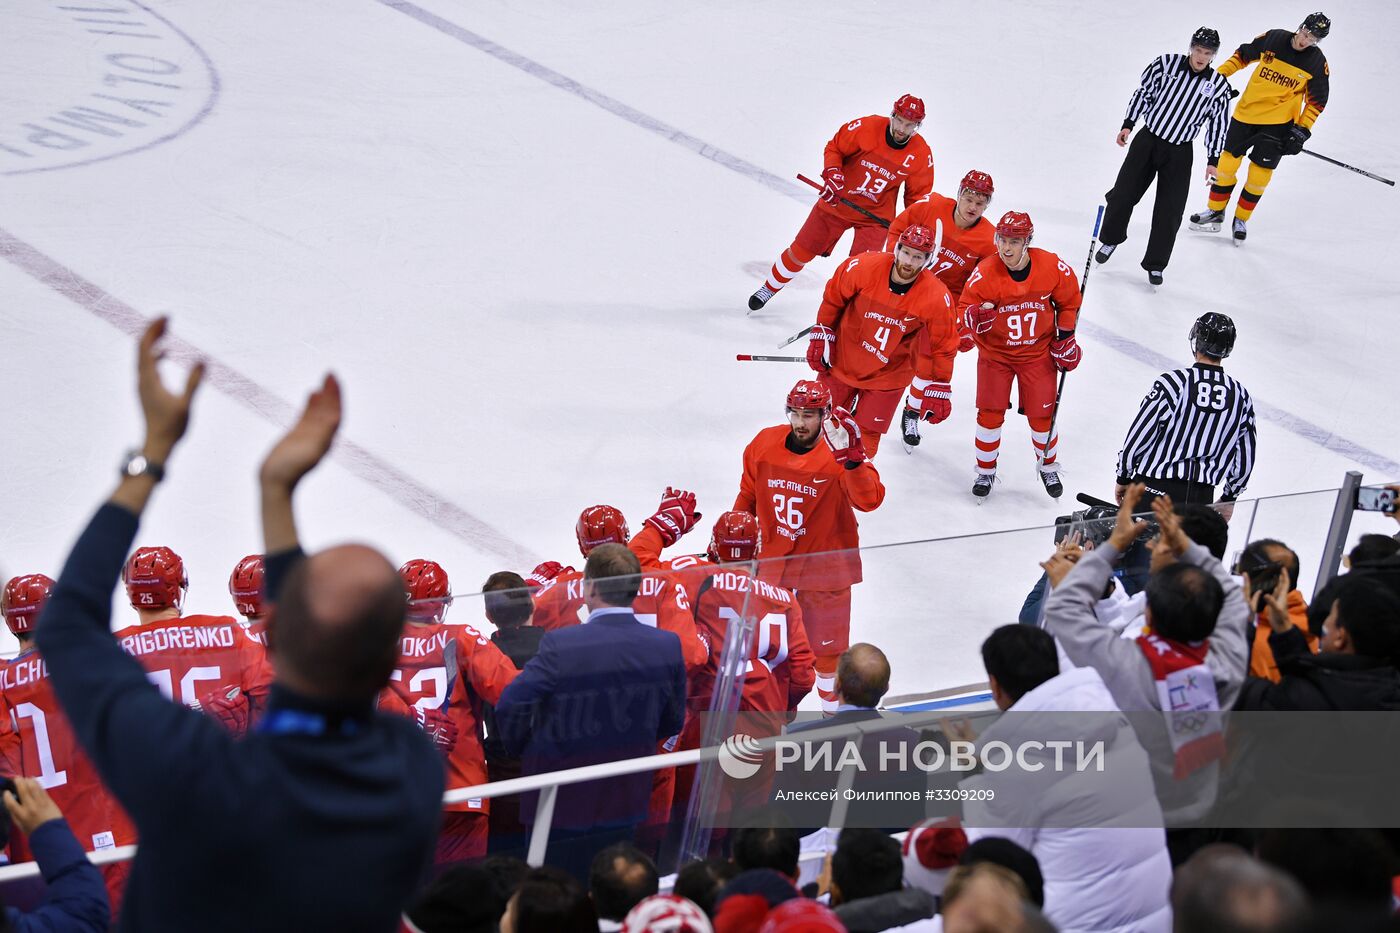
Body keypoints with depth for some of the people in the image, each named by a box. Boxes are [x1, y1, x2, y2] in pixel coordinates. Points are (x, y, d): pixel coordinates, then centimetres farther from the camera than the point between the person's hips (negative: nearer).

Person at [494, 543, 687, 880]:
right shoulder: (667, 646, -7)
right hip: (626, 805, 4)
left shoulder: (562, 645, -20)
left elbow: (510, 707, -18)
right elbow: (671, 723, 4)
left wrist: (521, 749, 3)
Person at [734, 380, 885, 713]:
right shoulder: (764, 445, -7)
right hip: (773, 559, 3)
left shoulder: (839, 455, -19)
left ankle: (834, 709, 28)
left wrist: (851, 460, -47)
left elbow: (870, 500, -34)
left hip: (824, 563, -3)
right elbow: (748, 495, 8)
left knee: (827, 648, 8)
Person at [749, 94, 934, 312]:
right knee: (801, 251, 8)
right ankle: (769, 289, 30)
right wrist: (832, 173, -20)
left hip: (875, 213, 0)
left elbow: (917, 195, 1)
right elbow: (834, 147, -5)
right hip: (838, 201, 0)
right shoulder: (868, 127, -20)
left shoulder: (922, 154, -12)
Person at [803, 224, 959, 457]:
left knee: (866, 435, 2)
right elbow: (833, 297, -4)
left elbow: (942, 347, -9)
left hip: (888, 375, -1)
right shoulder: (863, 267, -24)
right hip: (843, 359, 1)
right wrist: (821, 336, -1)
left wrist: (938, 389, -7)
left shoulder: (936, 298, -23)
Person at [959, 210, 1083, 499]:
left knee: (1042, 416, 6)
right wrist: (975, 318, -35)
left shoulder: (1052, 267, -18)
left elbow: (1069, 301, 1)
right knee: (990, 413, 0)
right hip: (995, 352, -1)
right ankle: (986, 471, 20)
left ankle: (1048, 468, 30)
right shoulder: (985, 273, -23)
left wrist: (1065, 335, 2)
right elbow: (964, 307, -13)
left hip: (1038, 353, 1)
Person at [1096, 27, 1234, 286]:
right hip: (1147, 140, 0)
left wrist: (1213, 160, 1)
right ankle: (1110, 239, 32)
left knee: (1169, 211, -2)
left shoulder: (1219, 86, -6)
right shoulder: (1166, 63, -9)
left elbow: (1217, 123, 2)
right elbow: (1143, 92, 1)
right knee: (1123, 194, 5)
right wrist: (1128, 124, -2)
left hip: (1179, 153, 0)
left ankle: (1155, 264, 12)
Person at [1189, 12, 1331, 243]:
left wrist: (1302, 131, -7)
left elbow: (1317, 101, -1)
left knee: (1259, 173, -2)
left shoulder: (1317, 63, -9)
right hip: (1246, 112, 2)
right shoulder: (1274, 38, -8)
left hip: (1278, 123, -2)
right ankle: (1215, 212, 22)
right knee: (1227, 162, 6)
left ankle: (1240, 220, 16)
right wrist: (1220, 75, 1)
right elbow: (1243, 55, 6)